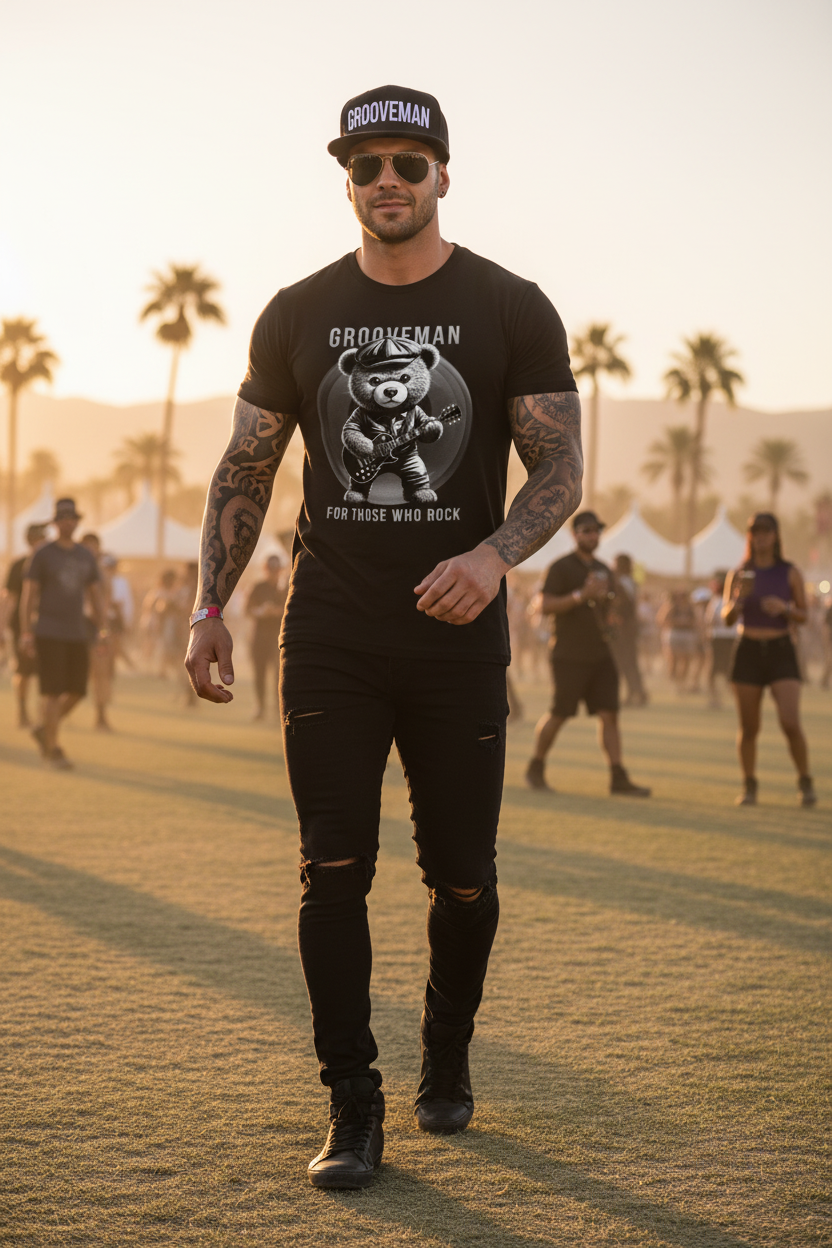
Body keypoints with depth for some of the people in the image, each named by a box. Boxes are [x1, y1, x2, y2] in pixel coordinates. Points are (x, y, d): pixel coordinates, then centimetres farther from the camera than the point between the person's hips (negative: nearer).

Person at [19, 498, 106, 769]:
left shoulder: (86, 556, 11)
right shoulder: (42, 555, -4)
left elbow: (96, 594, 13)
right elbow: (28, 594, -5)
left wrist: (102, 629, 0)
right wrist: (25, 632, -13)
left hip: (77, 634, 5)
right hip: (48, 633, -5)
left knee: (77, 691, 2)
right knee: (52, 690, -8)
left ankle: (44, 730, 24)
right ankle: (53, 750, -1)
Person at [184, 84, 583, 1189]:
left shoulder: (512, 310, 2)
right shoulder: (298, 316, 8)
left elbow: (561, 471, -2)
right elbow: (245, 471, 12)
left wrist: (493, 555, -22)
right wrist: (210, 608, 2)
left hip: (459, 639, -1)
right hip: (330, 636, 1)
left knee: (462, 877, 5)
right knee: (334, 869, -4)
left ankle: (447, 1059, 30)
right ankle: (353, 1108, 6)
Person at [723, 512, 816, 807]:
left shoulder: (790, 573, 2)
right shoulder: (740, 574, 5)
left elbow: (803, 616, 7)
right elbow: (727, 618, 2)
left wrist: (784, 607, -14)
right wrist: (739, 598, -18)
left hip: (781, 652, -1)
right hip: (748, 652, 2)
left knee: (790, 722, -13)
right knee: (748, 727, 3)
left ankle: (805, 783, 4)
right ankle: (749, 786, 17)